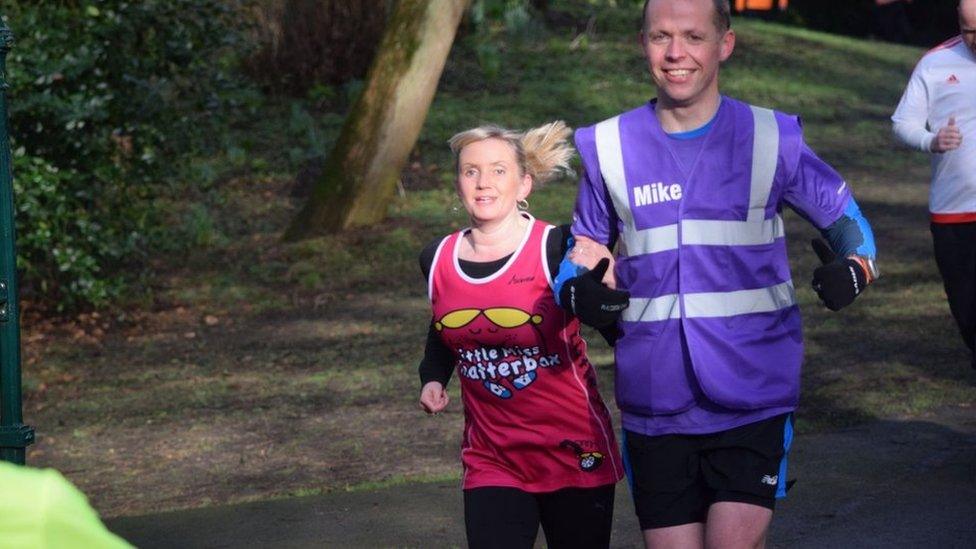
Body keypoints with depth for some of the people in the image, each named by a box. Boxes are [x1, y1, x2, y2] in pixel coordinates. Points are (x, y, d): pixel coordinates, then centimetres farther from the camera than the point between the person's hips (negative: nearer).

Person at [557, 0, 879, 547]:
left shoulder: (773, 139, 1)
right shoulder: (608, 148, 5)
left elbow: (848, 220, 10)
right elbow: (587, 250, 17)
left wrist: (853, 269, -12)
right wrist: (582, 292, -6)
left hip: (754, 395, -2)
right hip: (655, 403, 2)